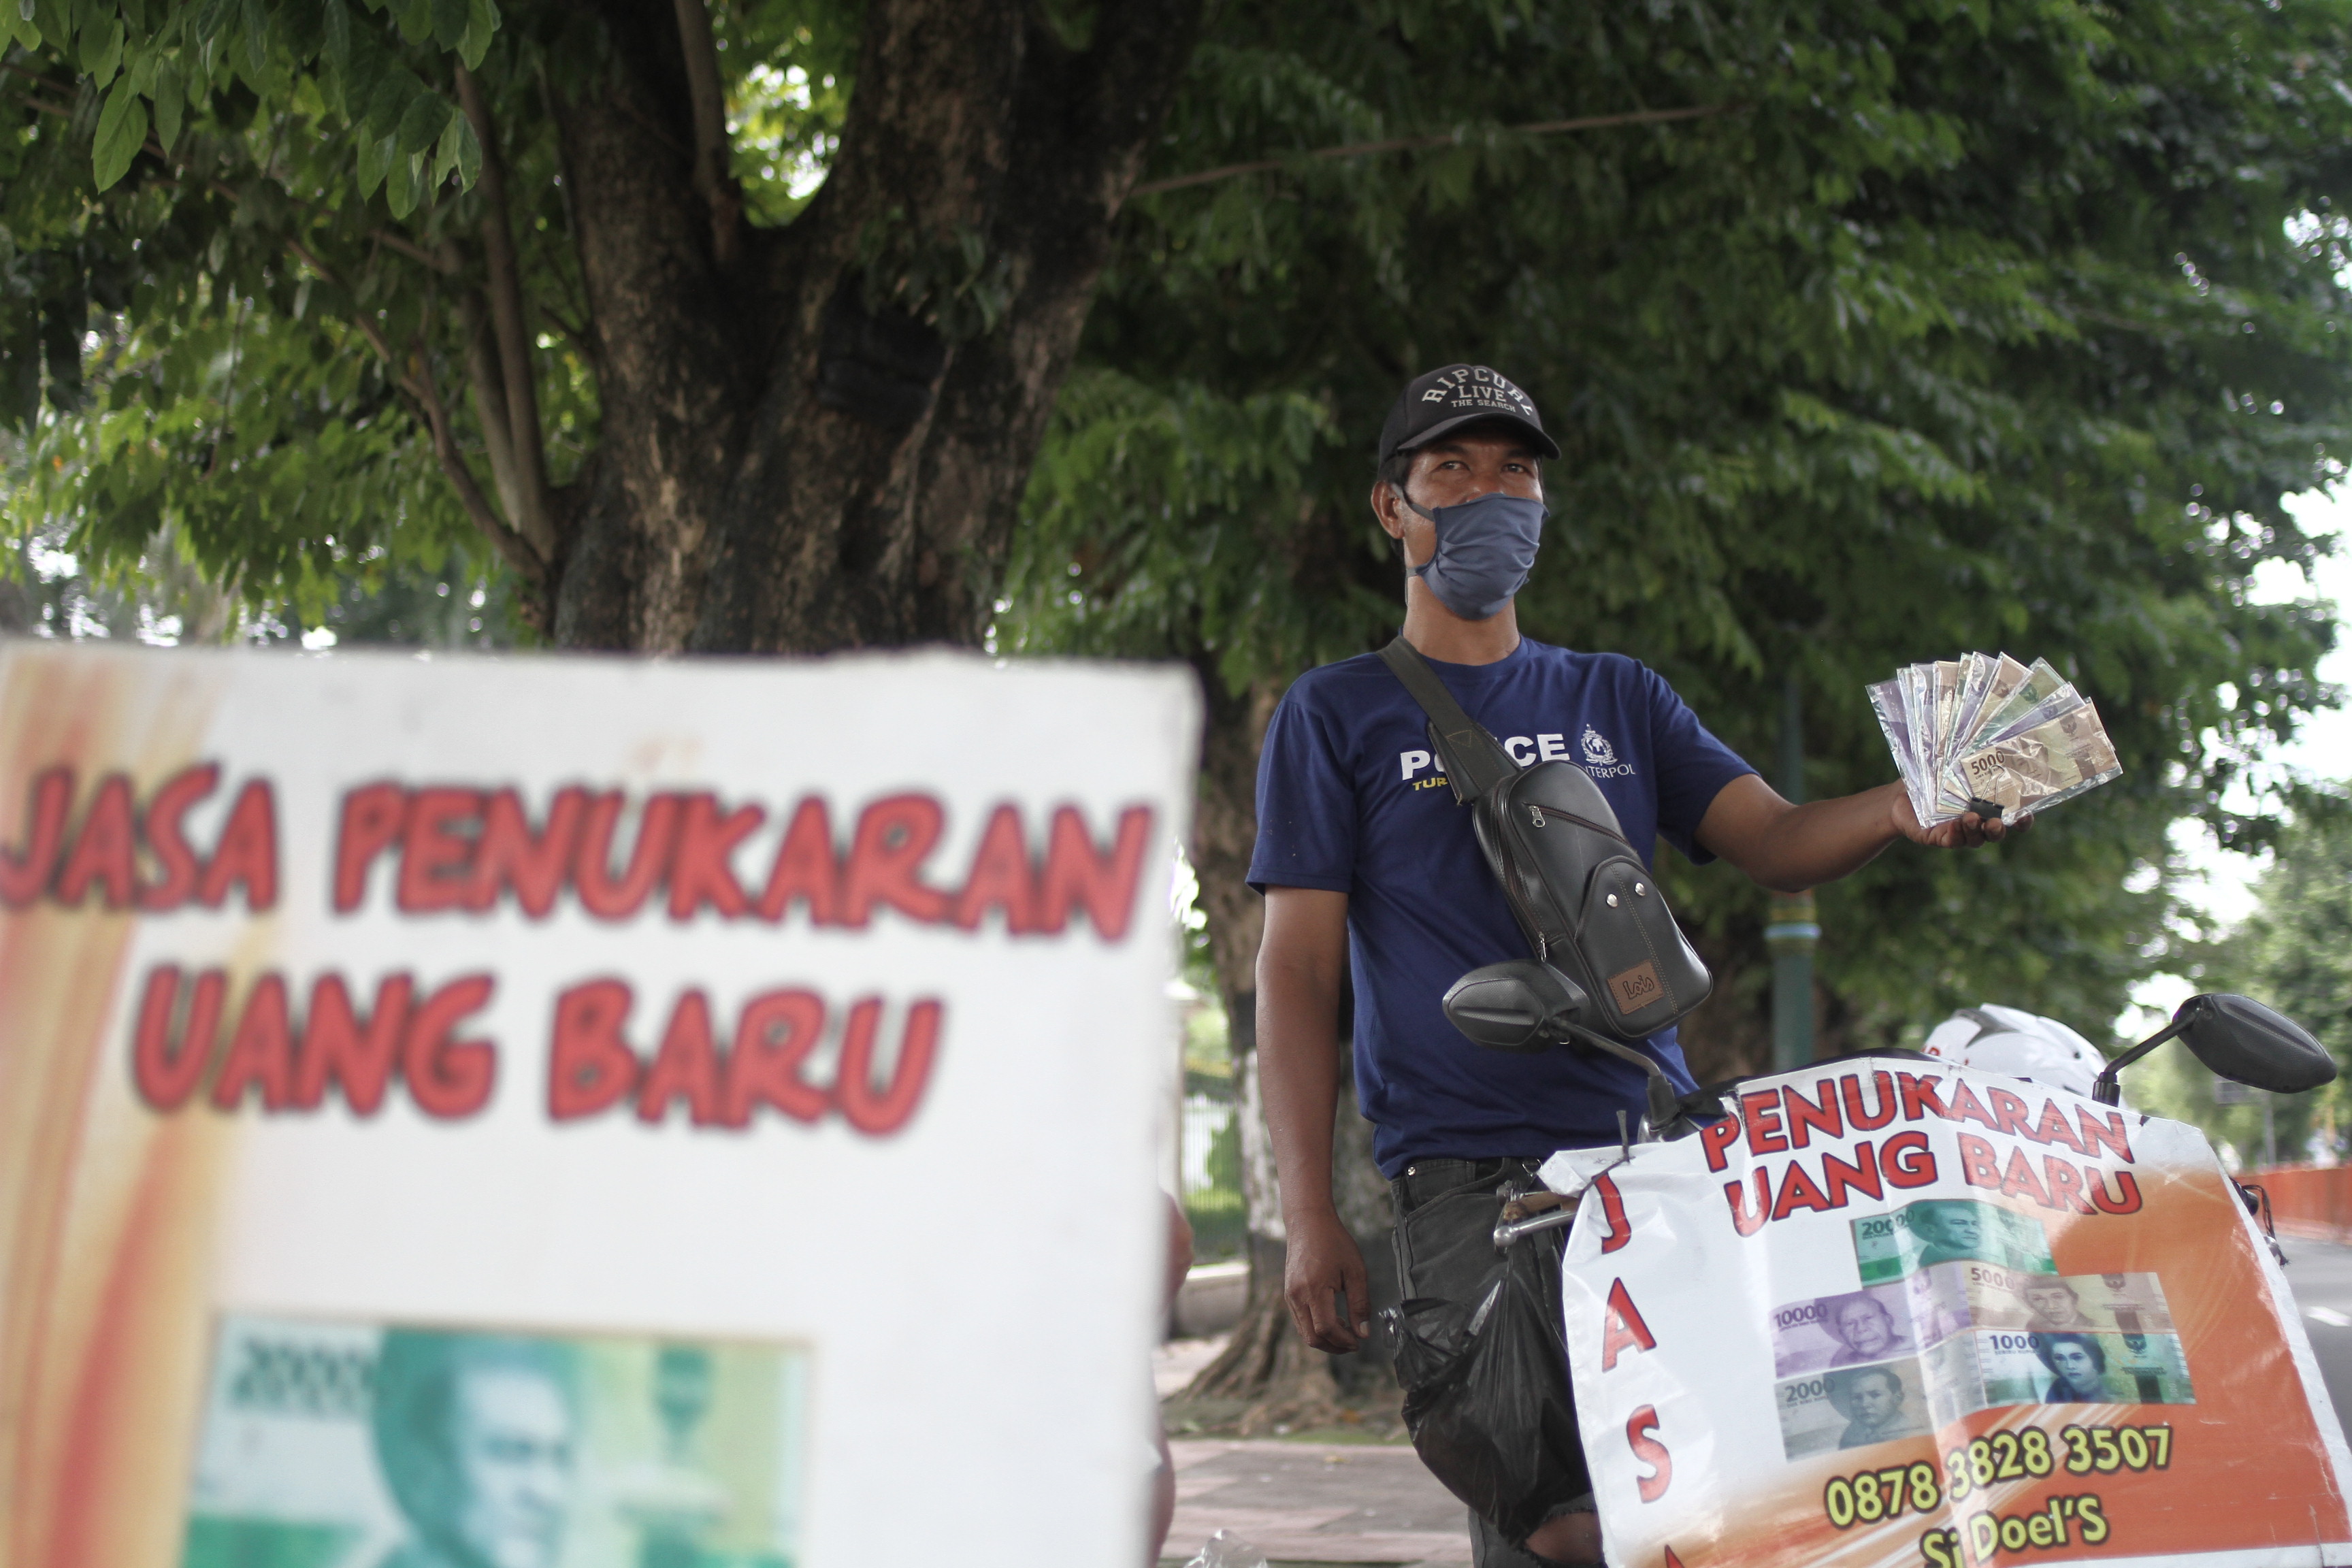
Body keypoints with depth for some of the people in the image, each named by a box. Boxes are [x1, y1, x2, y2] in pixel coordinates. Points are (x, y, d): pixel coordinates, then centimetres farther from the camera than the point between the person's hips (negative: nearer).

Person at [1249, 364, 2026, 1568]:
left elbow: (1772, 840, 7)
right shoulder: (1336, 714, 10)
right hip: (1471, 1180, -4)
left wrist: (1899, 810, -17)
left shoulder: (1618, 697, 21)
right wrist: (1311, 1218, -8)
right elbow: (1297, 969, 3)